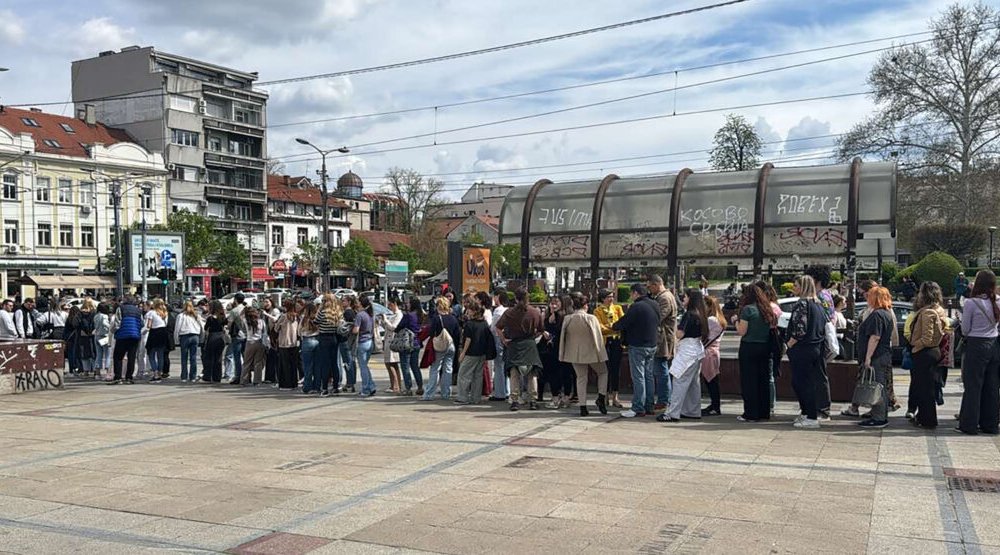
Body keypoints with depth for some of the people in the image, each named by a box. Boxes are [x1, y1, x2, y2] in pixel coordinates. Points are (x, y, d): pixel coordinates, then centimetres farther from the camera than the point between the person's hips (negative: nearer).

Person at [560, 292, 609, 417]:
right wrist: (601, 353, -1)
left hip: (575, 354, 3)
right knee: (603, 372, 20)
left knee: (581, 378, 12)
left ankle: (583, 407, 9)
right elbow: (598, 337, -10)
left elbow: (563, 337, 4)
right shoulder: (591, 318, -14)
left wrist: (563, 354, 15)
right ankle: (601, 398, 4)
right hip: (591, 352, -3)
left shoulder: (567, 319, -4)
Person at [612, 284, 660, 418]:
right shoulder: (654, 305, 8)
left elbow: (623, 323, -15)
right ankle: (649, 406, 18)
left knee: (638, 377, -5)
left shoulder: (636, 307, -18)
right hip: (652, 345, 8)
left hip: (638, 346, -8)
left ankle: (638, 408, -4)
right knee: (648, 376, 13)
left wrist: (614, 326, 5)